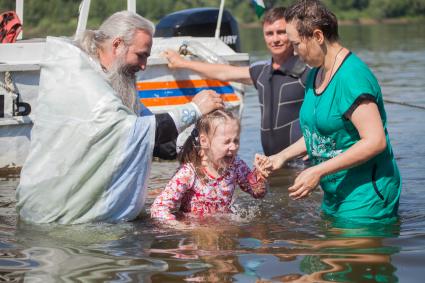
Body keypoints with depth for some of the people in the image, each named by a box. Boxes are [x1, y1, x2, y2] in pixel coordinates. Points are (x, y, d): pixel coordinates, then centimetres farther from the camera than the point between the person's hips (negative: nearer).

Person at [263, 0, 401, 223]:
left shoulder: (352, 77, -21)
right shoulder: (315, 74, 10)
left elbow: (375, 141, -26)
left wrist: (318, 171, -25)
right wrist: (282, 156, 13)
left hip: (365, 198, -9)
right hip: (335, 196, 9)